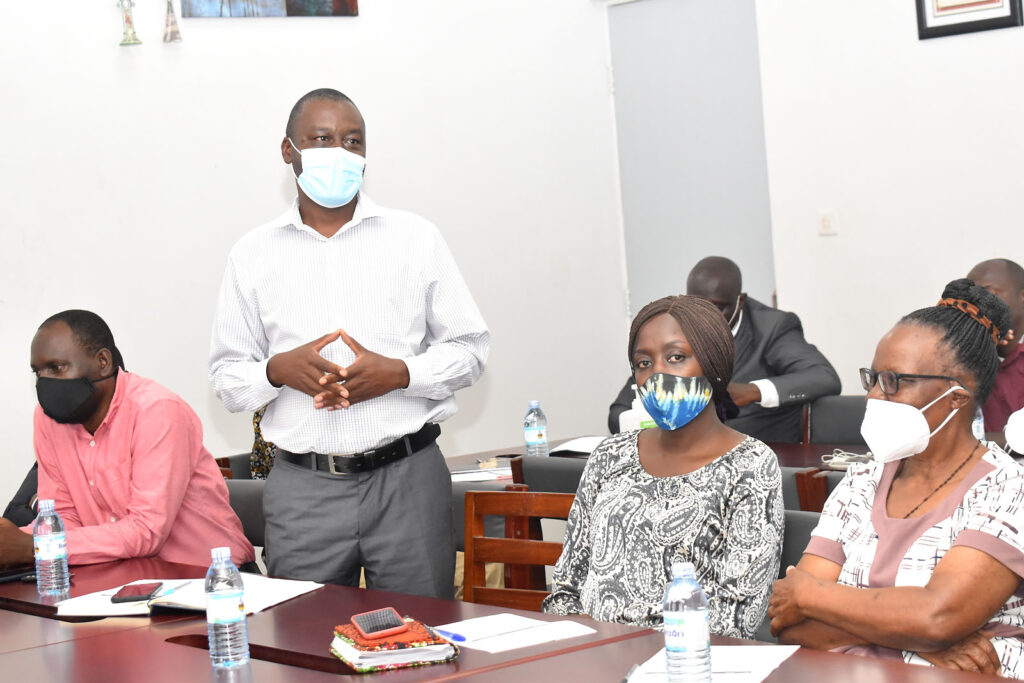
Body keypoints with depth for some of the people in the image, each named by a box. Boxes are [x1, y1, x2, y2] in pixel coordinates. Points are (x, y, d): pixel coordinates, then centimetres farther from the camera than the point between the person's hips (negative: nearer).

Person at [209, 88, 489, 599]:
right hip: (302, 489, 1)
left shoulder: (416, 239, 8)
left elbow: (469, 348, 7)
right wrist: (277, 370, -11)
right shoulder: (252, 255, 9)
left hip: (406, 479, 0)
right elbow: (226, 378, 10)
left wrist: (398, 373, -10)